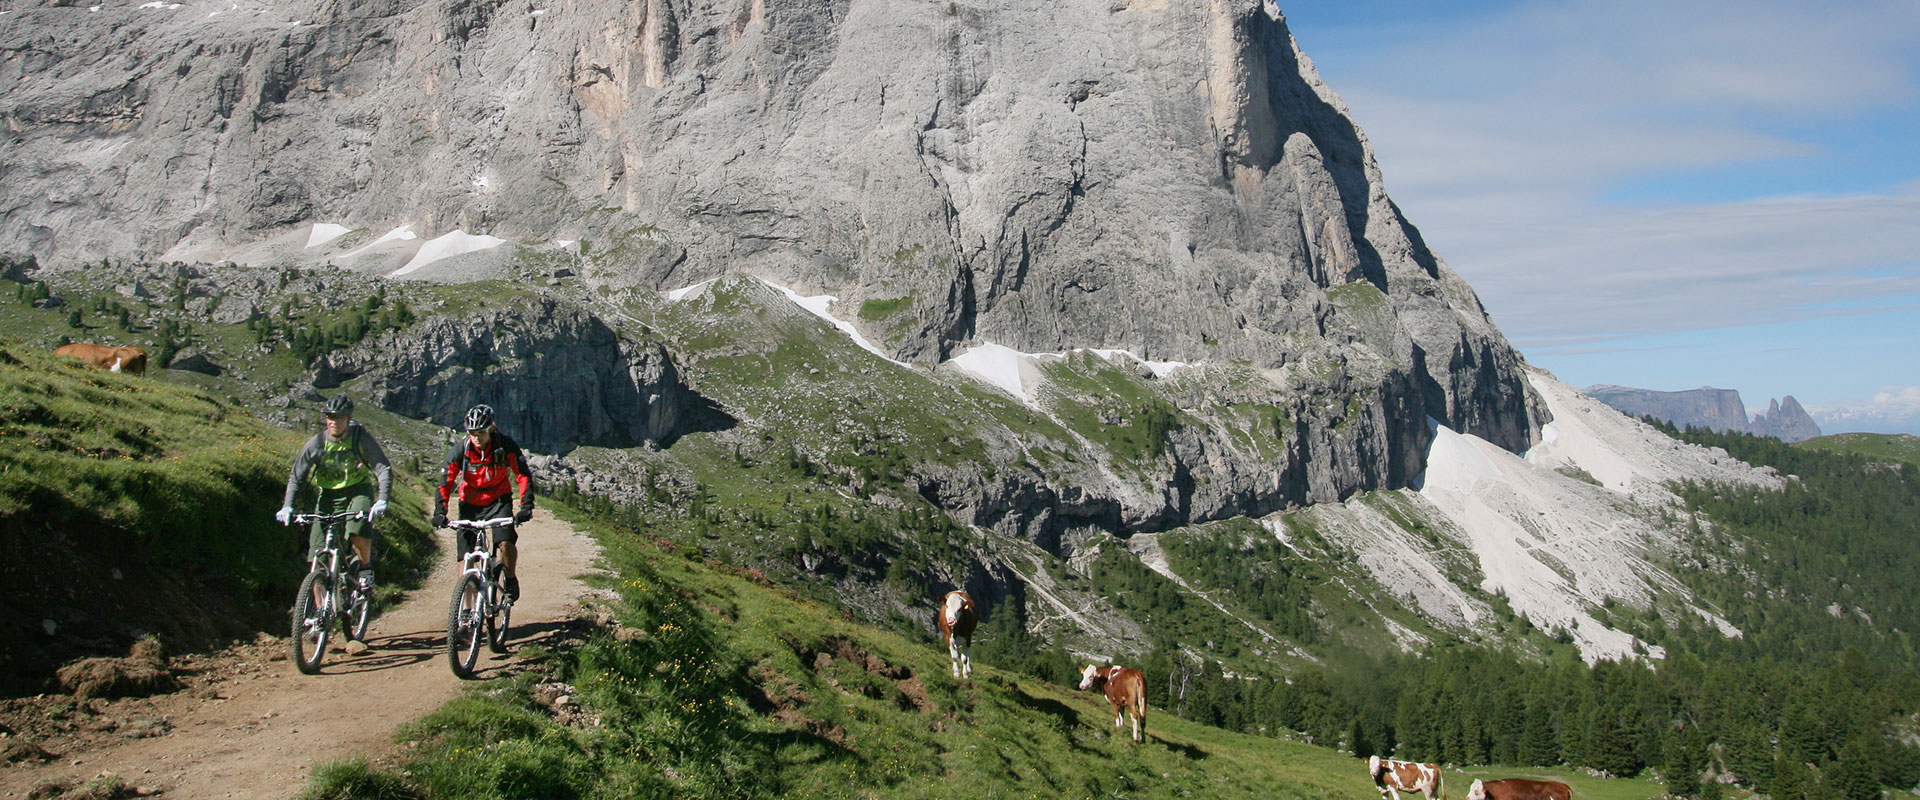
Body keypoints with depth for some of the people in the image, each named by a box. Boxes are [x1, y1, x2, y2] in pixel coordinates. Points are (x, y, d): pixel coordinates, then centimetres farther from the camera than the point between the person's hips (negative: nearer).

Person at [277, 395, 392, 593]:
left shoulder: (361, 438, -16)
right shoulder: (316, 443, -11)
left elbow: (383, 469, -22)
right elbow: (296, 476, -5)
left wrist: (382, 500, -38)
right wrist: (287, 506, -20)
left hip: (359, 491, -2)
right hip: (329, 495, 2)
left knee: (358, 530, -33)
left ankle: (366, 569, -3)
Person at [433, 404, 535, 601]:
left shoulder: (505, 446, -19)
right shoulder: (459, 450, -17)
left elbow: (524, 476, -19)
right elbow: (445, 483, -13)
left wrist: (526, 507, -31)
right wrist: (439, 512, -26)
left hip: (499, 500, -1)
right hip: (471, 503, 1)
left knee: (505, 542, -25)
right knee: (466, 558, -5)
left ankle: (511, 579, 4)